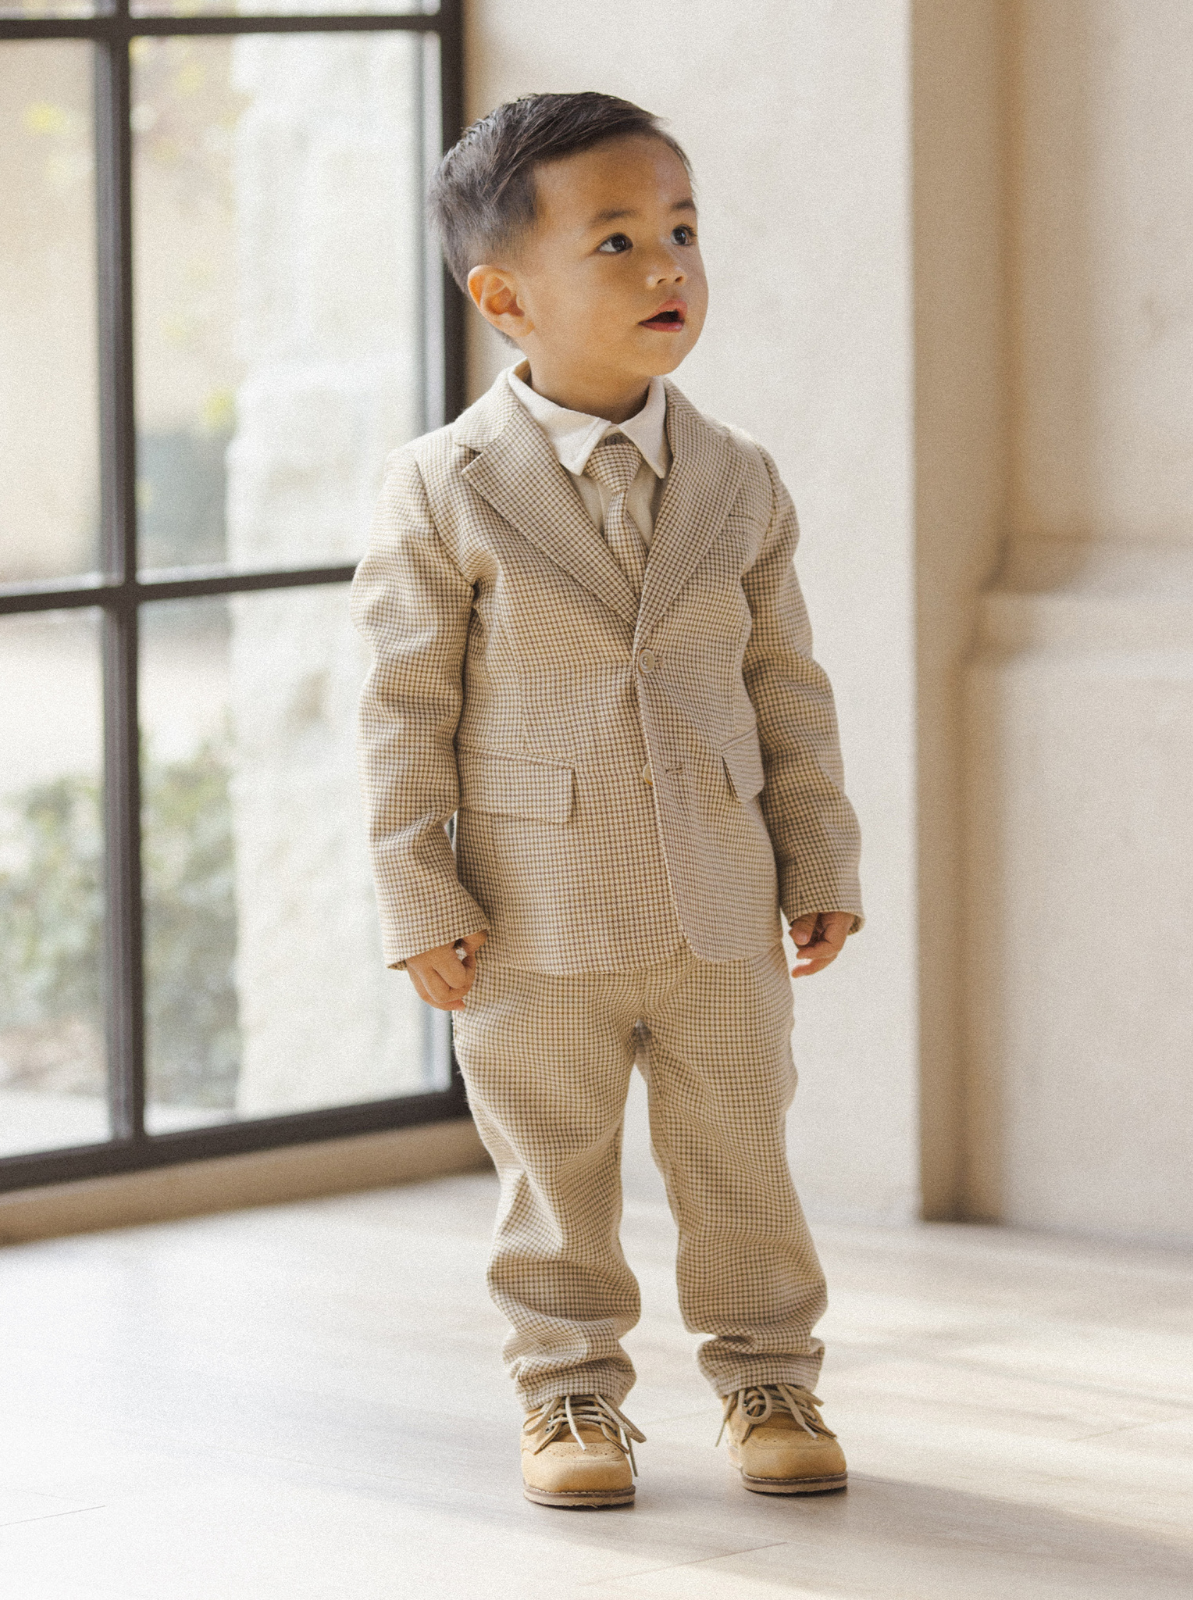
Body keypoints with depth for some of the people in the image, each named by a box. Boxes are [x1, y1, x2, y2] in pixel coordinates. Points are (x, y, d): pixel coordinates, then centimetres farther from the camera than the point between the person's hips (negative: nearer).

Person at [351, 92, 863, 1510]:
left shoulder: (737, 484, 2)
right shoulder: (442, 495, -9)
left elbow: (787, 683, 8)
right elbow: (406, 704, -7)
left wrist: (819, 863, 7)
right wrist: (419, 899, -9)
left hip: (721, 912, 3)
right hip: (535, 923, -3)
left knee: (741, 1165, 10)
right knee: (555, 1180, 8)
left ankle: (766, 1379, 25)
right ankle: (571, 1394, 23)